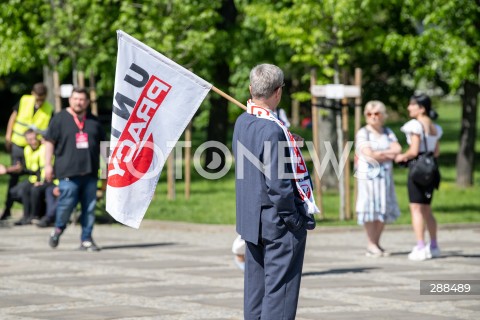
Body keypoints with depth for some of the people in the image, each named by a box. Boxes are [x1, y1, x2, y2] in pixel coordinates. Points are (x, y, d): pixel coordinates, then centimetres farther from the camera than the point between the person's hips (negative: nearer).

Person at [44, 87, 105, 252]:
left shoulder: (94, 121, 15)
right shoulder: (60, 119, 5)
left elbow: (102, 145, 22)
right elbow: (49, 142, 4)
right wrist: (48, 165, -4)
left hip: (90, 172, 4)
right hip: (68, 172, -4)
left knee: (89, 207, 1)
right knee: (67, 203, -9)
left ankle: (86, 239, 8)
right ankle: (58, 229, 18)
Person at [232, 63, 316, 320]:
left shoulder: (242, 122, 4)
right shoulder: (272, 130, -21)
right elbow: (278, 184, -21)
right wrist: (297, 220, -12)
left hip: (251, 220, 9)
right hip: (278, 222, -9)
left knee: (255, 287, 14)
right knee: (280, 288, -3)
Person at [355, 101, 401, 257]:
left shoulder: (388, 133, 14)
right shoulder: (362, 133, -1)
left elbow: (397, 149, 0)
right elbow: (369, 154, -13)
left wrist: (380, 153, -13)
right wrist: (388, 155, -4)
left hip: (385, 176, 5)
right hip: (368, 175, -5)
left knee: (384, 209, 3)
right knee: (370, 208, -8)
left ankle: (376, 243, 9)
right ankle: (371, 245, -6)